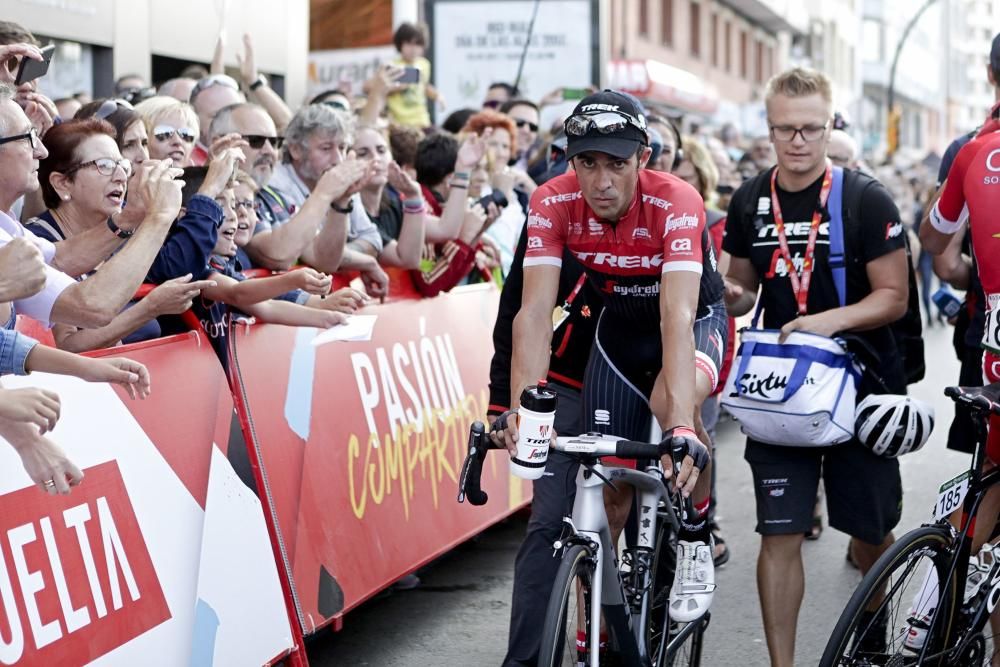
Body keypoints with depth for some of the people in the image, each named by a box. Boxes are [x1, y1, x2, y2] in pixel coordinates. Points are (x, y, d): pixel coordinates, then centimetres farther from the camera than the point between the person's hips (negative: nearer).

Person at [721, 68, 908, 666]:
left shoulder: (867, 201, -8)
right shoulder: (750, 203, 4)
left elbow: (893, 297, -9)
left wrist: (831, 319, -26)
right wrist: (730, 296, -9)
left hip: (860, 386, -2)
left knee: (871, 532, 10)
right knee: (780, 537, -4)